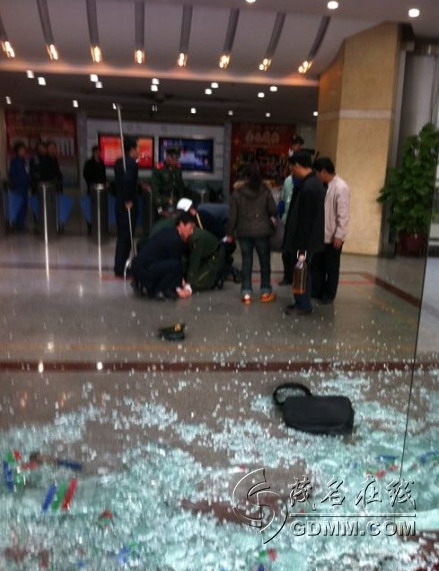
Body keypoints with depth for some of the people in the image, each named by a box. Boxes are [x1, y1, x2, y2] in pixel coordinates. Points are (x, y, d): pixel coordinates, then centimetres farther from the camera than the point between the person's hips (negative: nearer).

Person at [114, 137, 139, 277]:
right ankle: (121, 269, 3)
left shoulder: (119, 162, 11)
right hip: (128, 205, -9)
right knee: (126, 237, -2)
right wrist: (128, 200, -21)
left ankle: (119, 267, 22)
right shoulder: (131, 163, -16)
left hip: (120, 203, 9)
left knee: (121, 236, 15)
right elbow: (127, 181, -30)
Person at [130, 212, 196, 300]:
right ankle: (158, 291, -5)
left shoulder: (168, 233, 16)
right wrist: (179, 289, 1)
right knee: (174, 265, -21)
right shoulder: (175, 240, -14)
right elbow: (177, 263, -8)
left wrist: (181, 280, 22)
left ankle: (141, 284, 18)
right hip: (143, 269, -10)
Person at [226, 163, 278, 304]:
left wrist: (230, 233, 6)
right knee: (264, 261, 10)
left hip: (244, 232, 1)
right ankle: (266, 292, 17)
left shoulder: (237, 193, -4)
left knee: (246, 262, 8)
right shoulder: (266, 192, -6)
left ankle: (246, 293, 8)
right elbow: (274, 211, -3)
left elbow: (233, 216, -3)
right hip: (262, 231, -1)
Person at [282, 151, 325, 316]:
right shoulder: (315, 183, 11)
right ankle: (301, 302, 27)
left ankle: (304, 305, 12)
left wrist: (302, 243, -20)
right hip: (308, 238, 10)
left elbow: (306, 219, -23)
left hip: (304, 239, -10)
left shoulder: (308, 187, -22)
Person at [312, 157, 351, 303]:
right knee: (317, 265, 14)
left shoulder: (341, 187, -17)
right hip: (320, 235, 7)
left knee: (331, 268, 7)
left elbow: (343, 215, -19)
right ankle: (317, 291, 28)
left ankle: (328, 295, 18)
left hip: (333, 237, -7)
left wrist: (339, 235, -19)